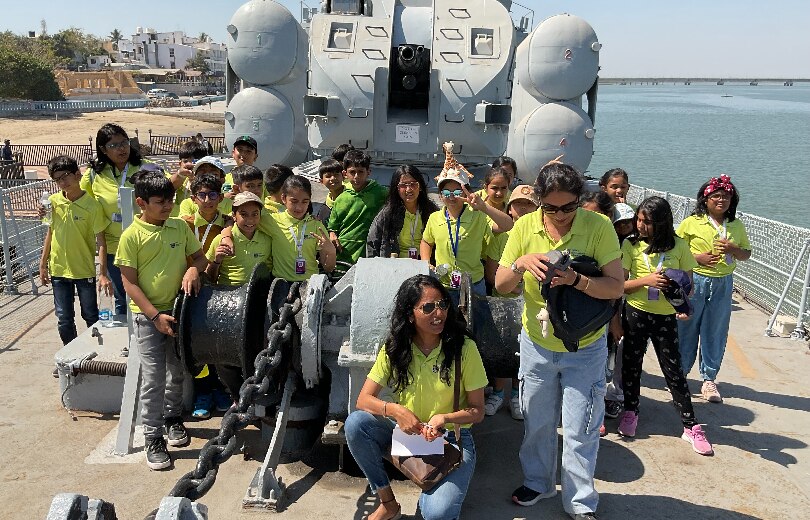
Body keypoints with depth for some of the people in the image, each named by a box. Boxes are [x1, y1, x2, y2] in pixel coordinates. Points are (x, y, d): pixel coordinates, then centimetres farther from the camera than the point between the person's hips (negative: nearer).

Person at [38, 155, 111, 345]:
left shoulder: (92, 205, -13)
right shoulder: (53, 201, -1)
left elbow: (100, 241, -13)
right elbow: (50, 233, 9)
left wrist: (103, 274, -19)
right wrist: (43, 265, 9)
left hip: (85, 270, -3)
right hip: (59, 269, 3)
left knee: (91, 316, 10)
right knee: (64, 319, 9)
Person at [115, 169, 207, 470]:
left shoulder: (180, 227, 1)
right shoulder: (131, 236, -10)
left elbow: (200, 257, 10)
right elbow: (129, 282, -10)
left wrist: (193, 269, -15)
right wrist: (156, 316, -17)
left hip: (179, 310, 4)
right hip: (148, 315, -4)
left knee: (178, 371, 18)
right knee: (153, 378, -2)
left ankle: (173, 418, 39)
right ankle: (153, 438, 11)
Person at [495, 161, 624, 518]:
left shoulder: (599, 227, -16)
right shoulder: (525, 227, -9)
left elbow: (616, 287, -19)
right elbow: (501, 285, -7)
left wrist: (576, 280, -36)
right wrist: (521, 263, -28)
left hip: (585, 348, -2)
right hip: (536, 343, 3)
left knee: (579, 430, 7)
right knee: (537, 422, 19)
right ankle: (538, 482, 43)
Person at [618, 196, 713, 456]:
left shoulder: (678, 246, -3)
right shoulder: (631, 245, -5)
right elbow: (619, 285, -5)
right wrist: (646, 280, -21)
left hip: (666, 316, 0)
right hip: (636, 313, 1)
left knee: (674, 369, 2)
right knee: (631, 363, 13)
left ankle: (691, 426, 12)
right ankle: (630, 411, 33)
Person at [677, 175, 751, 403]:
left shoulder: (737, 226, 8)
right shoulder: (692, 223, -4)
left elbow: (747, 253, 14)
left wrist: (732, 249, -7)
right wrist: (697, 257, -17)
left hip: (723, 284, 3)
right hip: (695, 281, -3)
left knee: (715, 333, 8)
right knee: (686, 329, 5)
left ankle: (709, 380, 20)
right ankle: (679, 375, 19)